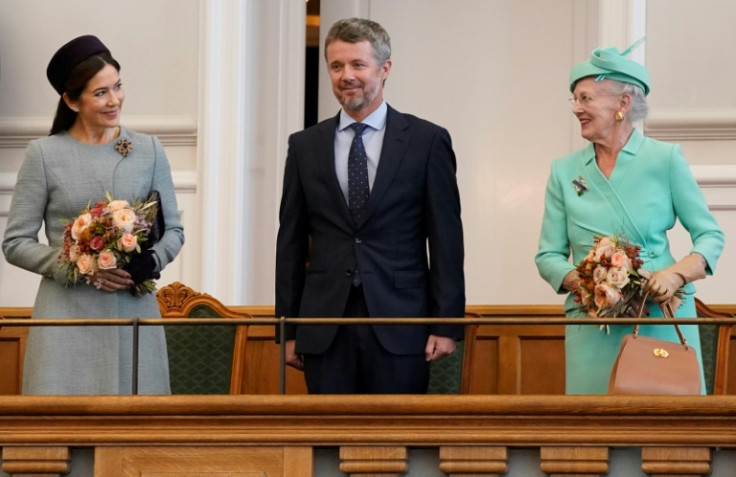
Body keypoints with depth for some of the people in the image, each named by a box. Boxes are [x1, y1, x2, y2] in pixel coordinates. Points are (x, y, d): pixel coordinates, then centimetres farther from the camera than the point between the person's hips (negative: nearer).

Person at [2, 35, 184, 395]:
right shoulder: (44, 154, 0)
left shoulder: (149, 151, 7)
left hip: (133, 312, 2)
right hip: (68, 315, -2)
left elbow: (173, 230, 14)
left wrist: (151, 262, -8)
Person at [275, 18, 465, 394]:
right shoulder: (305, 146, 10)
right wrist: (288, 330, 8)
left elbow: (446, 240, 1)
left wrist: (447, 324, -5)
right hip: (325, 330, 2)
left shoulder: (427, 141, 2)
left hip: (399, 323, -2)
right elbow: (291, 242, 11)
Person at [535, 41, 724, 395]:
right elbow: (549, 256, 9)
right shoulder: (564, 172, 8)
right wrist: (583, 283, -11)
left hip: (663, 319, -2)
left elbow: (710, 235, 2)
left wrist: (677, 273, -16)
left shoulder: (665, 159, 0)